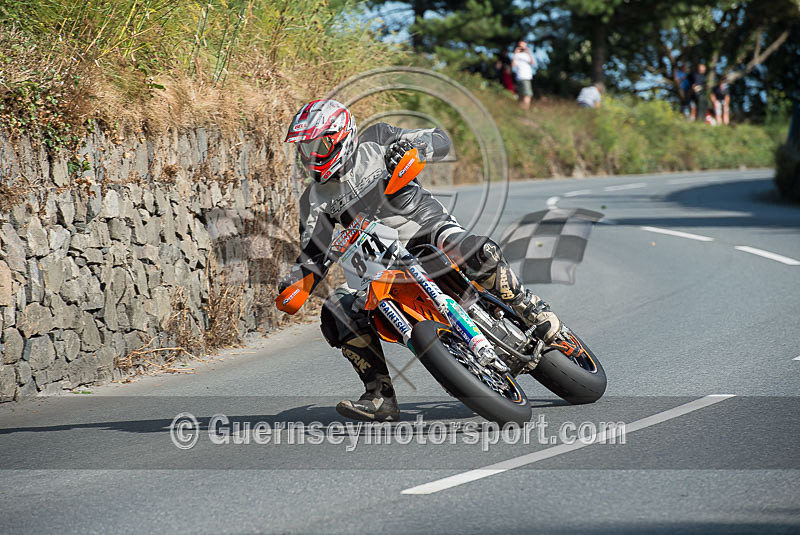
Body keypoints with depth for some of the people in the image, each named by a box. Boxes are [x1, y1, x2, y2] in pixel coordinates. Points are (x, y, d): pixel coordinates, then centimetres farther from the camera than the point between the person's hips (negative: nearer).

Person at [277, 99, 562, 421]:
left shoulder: (375, 142, 3)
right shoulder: (315, 199, 10)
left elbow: (440, 141, 3)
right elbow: (313, 255, 6)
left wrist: (409, 147, -19)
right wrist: (293, 284, -14)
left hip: (427, 227, -4)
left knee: (476, 253, -36)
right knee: (337, 313, -18)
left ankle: (536, 314, -18)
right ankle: (381, 396, -13)